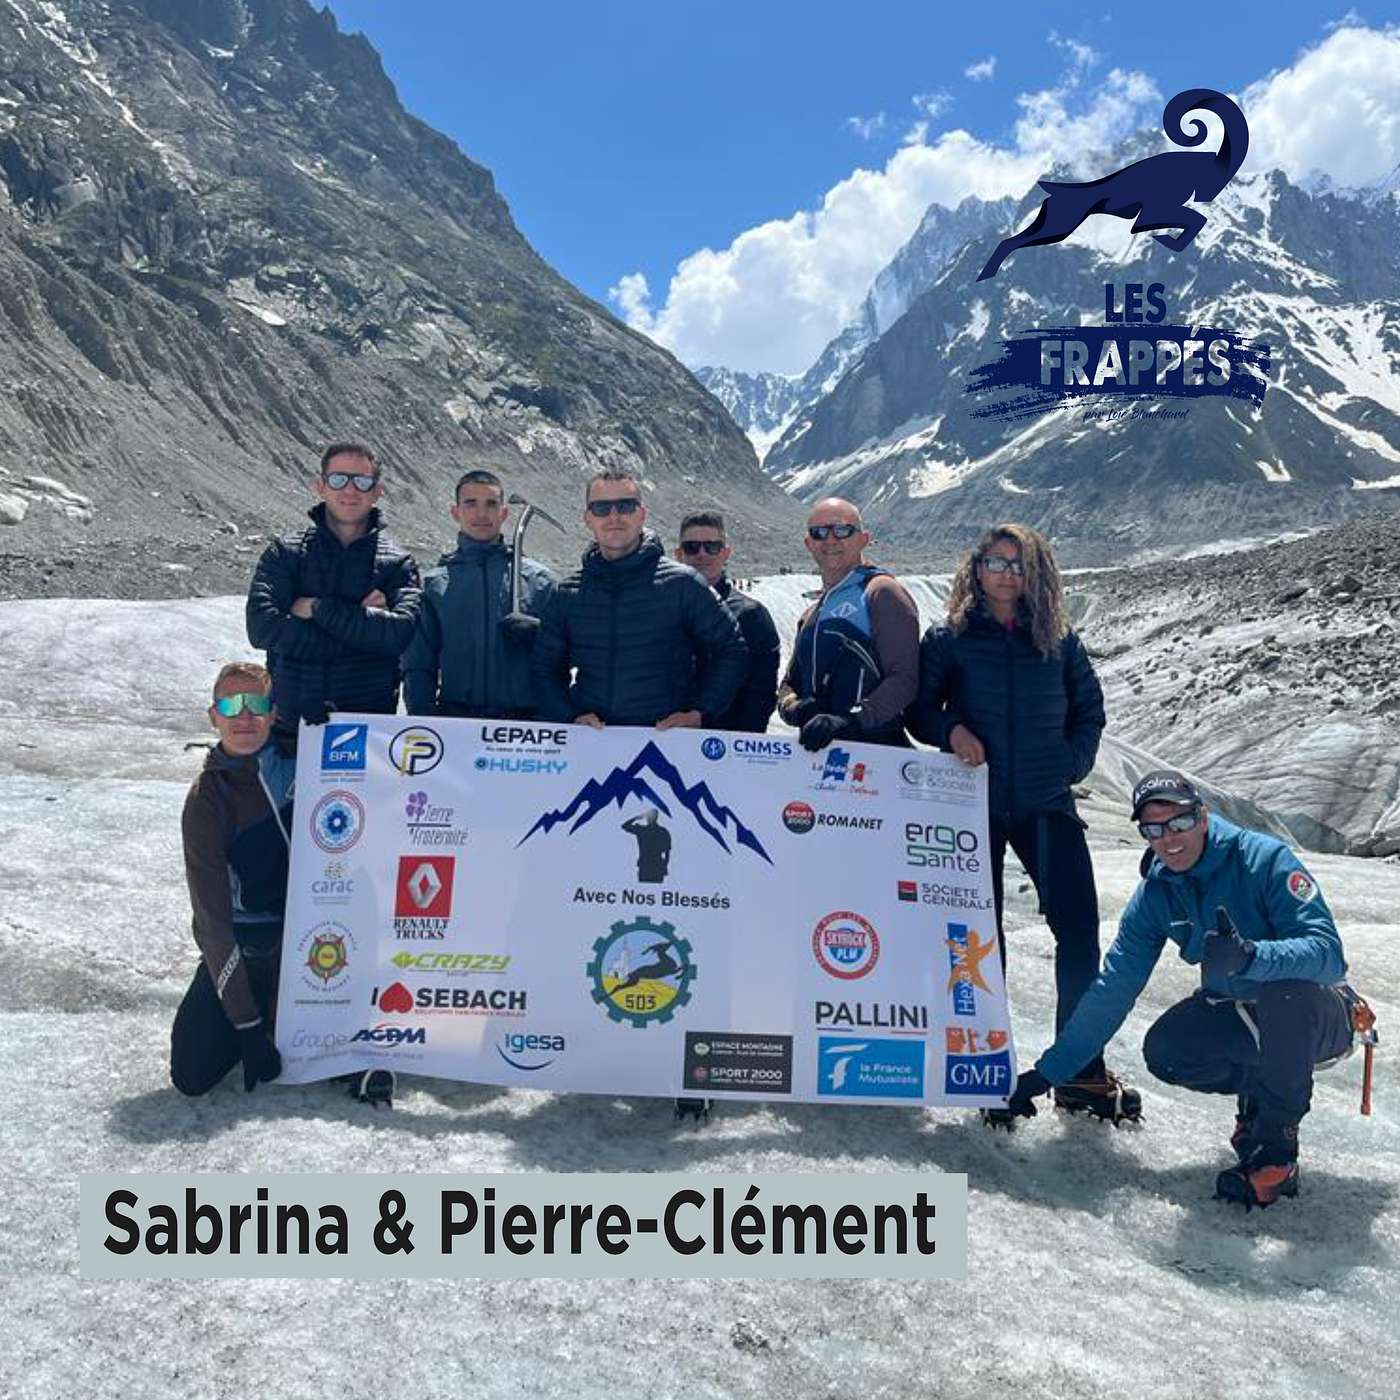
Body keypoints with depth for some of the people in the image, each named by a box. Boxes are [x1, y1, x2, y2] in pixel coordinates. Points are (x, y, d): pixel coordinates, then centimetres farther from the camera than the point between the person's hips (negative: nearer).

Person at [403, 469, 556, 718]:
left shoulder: (537, 579, 11)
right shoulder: (434, 583, 12)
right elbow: (418, 665, 10)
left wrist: (535, 631, -10)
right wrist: (423, 724, -3)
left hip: (525, 719, 0)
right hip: (453, 721, 0)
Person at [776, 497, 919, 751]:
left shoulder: (881, 592, -2)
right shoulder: (811, 615, 22)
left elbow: (904, 678, -11)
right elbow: (789, 684, 23)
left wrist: (852, 721, -23)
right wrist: (795, 708, -1)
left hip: (875, 751, -7)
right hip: (813, 751, 7)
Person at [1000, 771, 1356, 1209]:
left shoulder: (1265, 859, -22)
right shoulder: (1155, 894, -7)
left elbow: (1328, 952, -31)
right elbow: (1113, 989, -4)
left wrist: (1250, 957, -51)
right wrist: (1047, 1071, -6)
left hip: (1321, 1016, -4)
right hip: (1237, 1016, 5)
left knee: (1284, 989, -37)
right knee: (1164, 1051, -22)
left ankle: (1276, 1148, -20)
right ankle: (1257, 1089, 8)